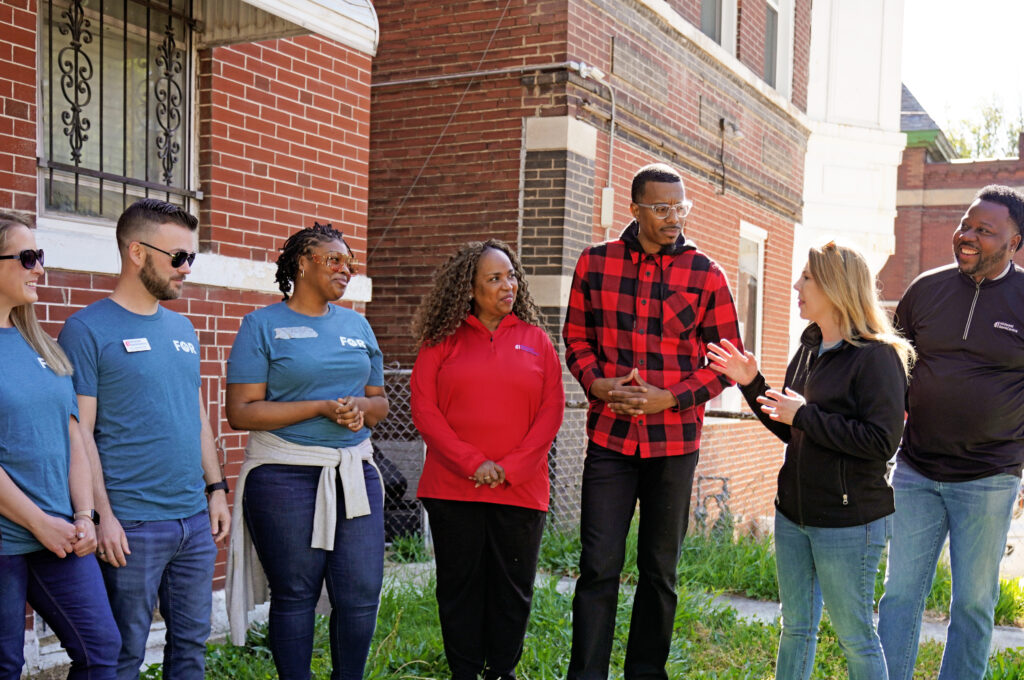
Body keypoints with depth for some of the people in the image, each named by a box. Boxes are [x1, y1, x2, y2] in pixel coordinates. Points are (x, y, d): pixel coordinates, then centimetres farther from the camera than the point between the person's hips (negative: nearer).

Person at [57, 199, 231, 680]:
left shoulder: (182, 329, 13)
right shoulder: (88, 329, -8)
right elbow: (79, 431, -11)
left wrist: (216, 488, 14)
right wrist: (103, 514, -15)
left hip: (196, 518, 7)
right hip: (132, 525, -6)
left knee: (192, 640, 13)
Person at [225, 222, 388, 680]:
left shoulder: (357, 325, 14)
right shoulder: (263, 325, -1)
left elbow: (379, 400, 19)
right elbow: (241, 412, -8)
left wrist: (360, 408, -6)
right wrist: (322, 408, -14)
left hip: (355, 472, 4)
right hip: (286, 475, -4)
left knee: (363, 594, 1)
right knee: (295, 595, 3)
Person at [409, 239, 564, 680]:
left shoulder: (535, 340, 7)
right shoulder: (442, 341, 3)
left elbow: (551, 411, 2)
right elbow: (424, 410, -3)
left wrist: (511, 468, -9)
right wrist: (472, 463, -12)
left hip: (520, 490, 1)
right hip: (453, 489, -1)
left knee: (513, 588, 7)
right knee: (460, 586, 7)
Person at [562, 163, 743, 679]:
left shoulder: (705, 274, 0)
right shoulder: (595, 263, 3)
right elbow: (577, 338, 11)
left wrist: (669, 397, -11)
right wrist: (599, 385, -8)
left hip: (674, 441, 0)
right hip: (610, 435, 0)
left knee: (660, 568, 11)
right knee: (598, 565, -2)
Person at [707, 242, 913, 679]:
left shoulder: (877, 356, -14)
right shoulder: (809, 350, 10)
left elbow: (882, 441, -23)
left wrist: (806, 415, -19)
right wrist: (752, 385, 6)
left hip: (849, 519, -8)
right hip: (794, 512, 8)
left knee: (854, 636, 5)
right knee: (795, 627, 18)